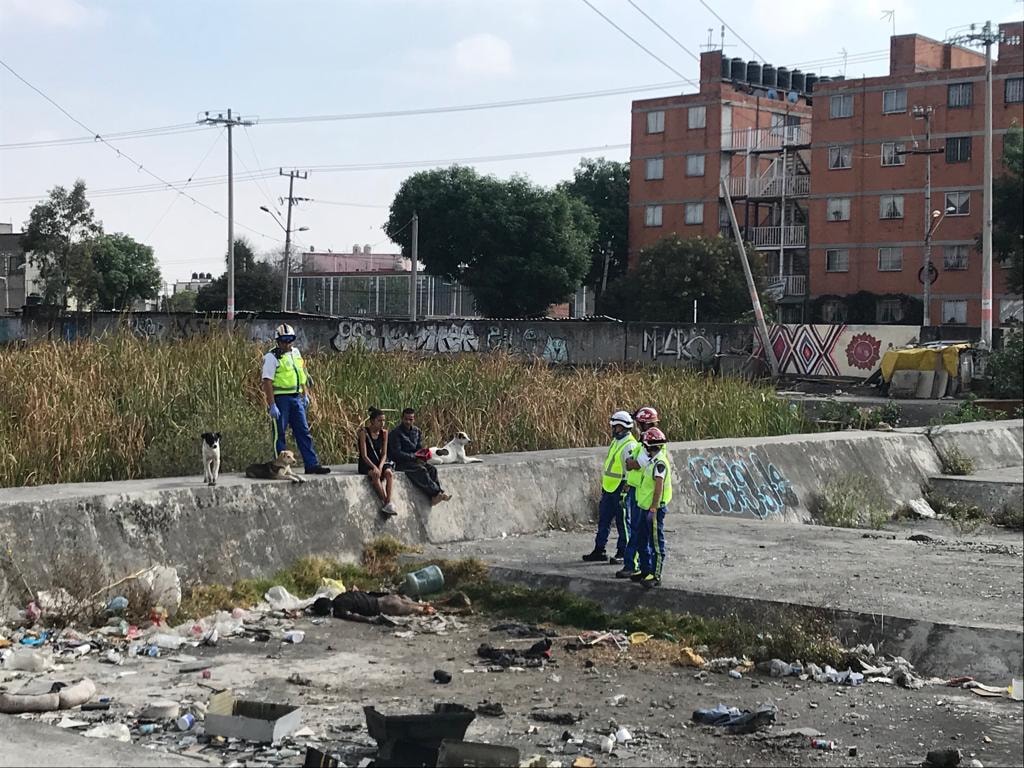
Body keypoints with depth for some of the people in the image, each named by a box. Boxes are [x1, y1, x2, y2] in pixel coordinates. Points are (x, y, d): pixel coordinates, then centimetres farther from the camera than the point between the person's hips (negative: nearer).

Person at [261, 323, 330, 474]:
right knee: (279, 434, 0)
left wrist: (306, 395, 19)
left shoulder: (296, 352, 13)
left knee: (304, 432, 6)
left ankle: (312, 464, 9)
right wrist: (272, 405, -21)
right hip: (280, 399, -7)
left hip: (297, 398, 7)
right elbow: (267, 382, -16)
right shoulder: (272, 357, -10)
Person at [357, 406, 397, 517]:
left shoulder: (384, 433, 5)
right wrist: (374, 468, -27)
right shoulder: (364, 432, -9)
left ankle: (388, 503, -35)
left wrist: (380, 467, -16)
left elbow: (384, 454, 3)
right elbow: (364, 455, -14)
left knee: (389, 473, -29)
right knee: (375, 475, -36)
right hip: (366, 464, -4)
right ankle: (386, 503, -33)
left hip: (380, 462, 4)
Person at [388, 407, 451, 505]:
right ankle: (437, 493, -33)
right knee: (421, 470, -30)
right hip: (400, 463, -6)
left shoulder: (417, 431, 13)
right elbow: (396, 453, -14)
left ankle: (435, 497, -31)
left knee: (432, 468, -19)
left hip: (414, 461, 6)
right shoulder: (396, 432, -8)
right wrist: (413, 456, -18)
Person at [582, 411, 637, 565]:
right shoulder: (616, 441, 13)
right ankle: (599, 551, 19)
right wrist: (603, 486, 23)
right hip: (609, 488, 9)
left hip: (621, 488, -9)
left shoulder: (629, 445, -17)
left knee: (622, 522, 1)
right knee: (603, 520, 12)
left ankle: (623, 553, 9)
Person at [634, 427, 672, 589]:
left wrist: (653, 509, -24)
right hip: (646, 507, 10)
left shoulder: (659, 463, -18)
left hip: (655, 508, -10)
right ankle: (646, 571, 27)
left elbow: (659, 488, -23)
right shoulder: (652, 461, 13)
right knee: (643, 542, 17)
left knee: (656, 543, -4)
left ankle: (656, 576, 0)